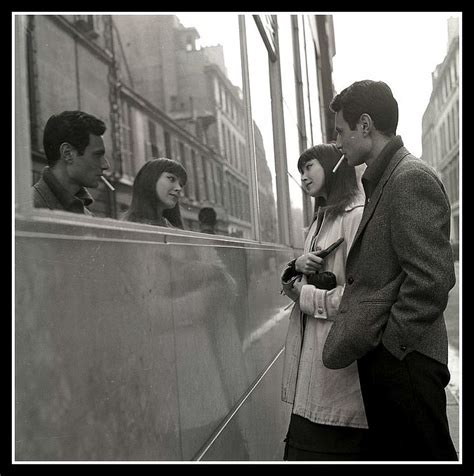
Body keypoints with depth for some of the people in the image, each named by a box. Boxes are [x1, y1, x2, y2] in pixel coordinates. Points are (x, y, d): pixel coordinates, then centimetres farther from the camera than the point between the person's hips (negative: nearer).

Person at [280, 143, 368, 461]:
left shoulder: (358, 215, -12)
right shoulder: (321, 219, 18)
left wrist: (305, 295, -12)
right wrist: (298, 267, -1)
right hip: (309, 351, 8)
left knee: (331, 447, 2)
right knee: (304, 443, 13)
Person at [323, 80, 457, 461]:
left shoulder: (412, 178, -13)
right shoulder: (383, 182, 16)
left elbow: (431, 282, -21)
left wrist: (389, 343, -14)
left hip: (403, 359, -9)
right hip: (385, 360, 9)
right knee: (387, 453, 17)